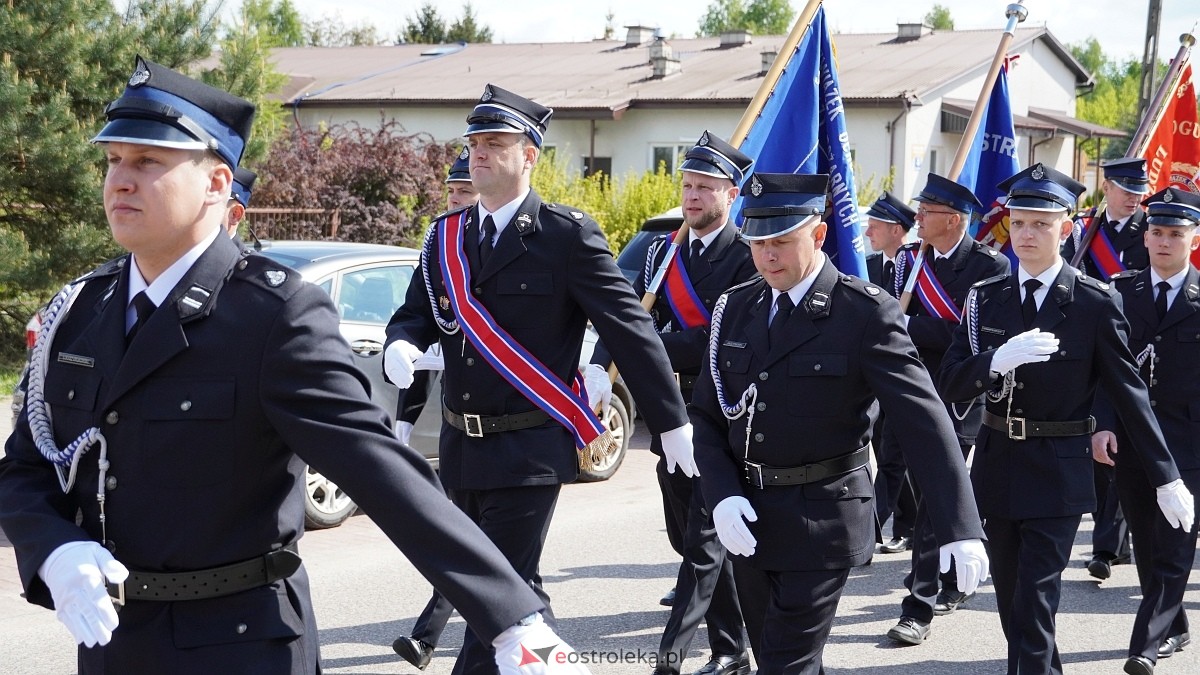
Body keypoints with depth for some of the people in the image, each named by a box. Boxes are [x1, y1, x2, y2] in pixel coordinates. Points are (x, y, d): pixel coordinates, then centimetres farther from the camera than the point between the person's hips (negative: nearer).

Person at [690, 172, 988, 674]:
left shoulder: (866, 313, -12)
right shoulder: (735, 308, 5)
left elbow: (925, 420, -18)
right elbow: (706, 415, 8)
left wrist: (960, 529, -25)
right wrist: (721, 496, -9)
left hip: (822, 520, -6)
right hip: (747, 520, 6)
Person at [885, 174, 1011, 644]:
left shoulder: (989, 266, -9)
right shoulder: (910, 257, 9)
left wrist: (911, 327, -19)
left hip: (958, 398, -6)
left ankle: (920, 607, -6)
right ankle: (952, 583, 34)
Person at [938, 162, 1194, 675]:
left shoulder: (1096, 302, -6)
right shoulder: (986, 298, 3)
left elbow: (1129, 390, -4)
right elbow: (951, 384, -4)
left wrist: (1166, 477, -4)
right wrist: (998, 360, -25)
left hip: (1059, 473, -4)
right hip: (997, 465, 4)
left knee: (1034, 606, -8)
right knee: (1010, 600, 14)